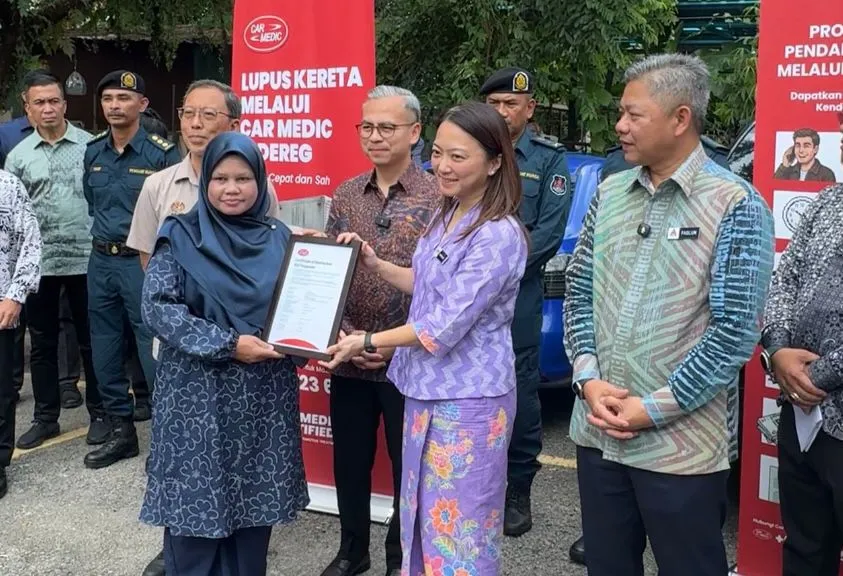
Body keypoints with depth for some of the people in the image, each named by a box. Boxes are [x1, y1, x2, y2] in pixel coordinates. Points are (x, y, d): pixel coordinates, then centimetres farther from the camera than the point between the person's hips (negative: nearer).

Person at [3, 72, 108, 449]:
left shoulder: (91, 146, -2)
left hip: (86, 259, -2)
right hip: (38, 263, 3)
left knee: (91, 341, 7)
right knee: (42, 343, 11)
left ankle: (99, 414, 20)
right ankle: (46, 417, 24)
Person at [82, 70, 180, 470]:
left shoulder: (162, 153, -9)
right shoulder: (92, 152, 8)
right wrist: (103, 234, 15)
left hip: (143, 261, -6)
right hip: (100, 261, 6)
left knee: (153, 351, -3)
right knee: (105, 352, 12)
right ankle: (121, 431, 25)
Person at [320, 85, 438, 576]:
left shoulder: (437, 196, -8)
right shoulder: (346, 196, 6)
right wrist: (345, 334, -8)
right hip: (349, 359, 4)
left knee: (407, 466, 10)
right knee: (349, 462, 16)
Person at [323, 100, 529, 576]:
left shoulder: (499, 236, -21)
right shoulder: (447, 216, 7)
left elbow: (445, 328, -22)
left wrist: (368, 342, -13)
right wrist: (375, 264, 6)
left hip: (468, 399, -9)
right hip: (428, 389, 9)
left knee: (459, 528, 3)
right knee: (424, 516, 20)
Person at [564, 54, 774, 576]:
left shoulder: (736, 206, -9)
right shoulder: (609, 193, 7)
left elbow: (736, 331, -13)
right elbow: (579, 294, 9)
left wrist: (654, 409, -14)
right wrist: (588, 380, -5)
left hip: (683, 447, -5)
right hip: (597, 434, 5)